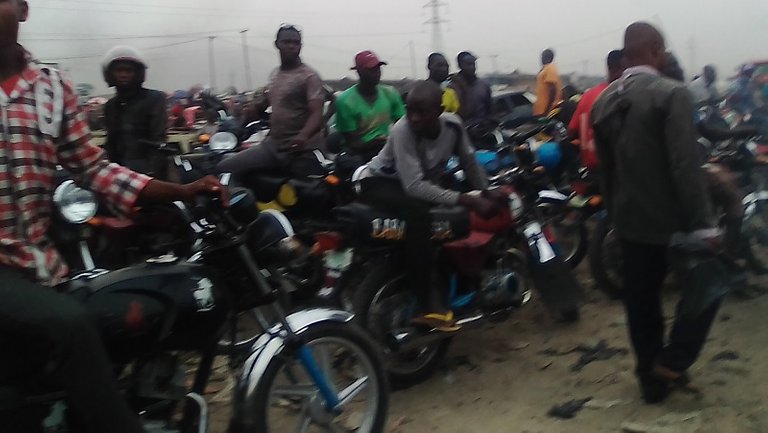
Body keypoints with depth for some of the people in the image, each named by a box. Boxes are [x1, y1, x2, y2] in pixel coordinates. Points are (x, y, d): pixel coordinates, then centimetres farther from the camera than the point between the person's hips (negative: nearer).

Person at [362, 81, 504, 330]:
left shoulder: (452, 124, -15)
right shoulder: (403, 129, -31)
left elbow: (469, 161, 5)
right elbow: (414, 186, -38)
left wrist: (487, 194, -1)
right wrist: (467, 200, -40)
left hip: (426, 183, 7)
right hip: (382, 183, -7)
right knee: (419, 213, -37)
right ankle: (428, 301, -34)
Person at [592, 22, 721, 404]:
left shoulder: (603, 101, 6)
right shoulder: (671, 94, -16)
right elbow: (686, 166, -22)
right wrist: (703, 224, -18)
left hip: (630, 219, 7)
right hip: (671, 218, -6)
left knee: (641, 299, 14)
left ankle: (651, 378, 25)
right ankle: (672, 362, 12)